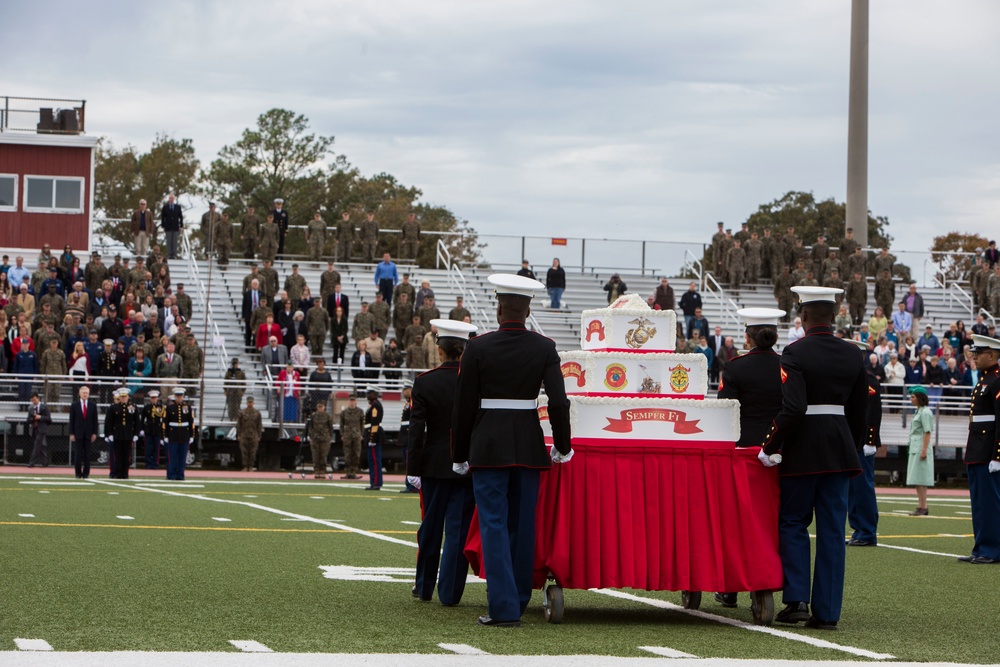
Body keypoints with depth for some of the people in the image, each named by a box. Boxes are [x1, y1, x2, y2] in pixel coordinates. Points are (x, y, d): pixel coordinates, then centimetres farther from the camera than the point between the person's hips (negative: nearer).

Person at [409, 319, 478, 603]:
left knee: (430, 527, 13)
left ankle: (424, 587, 24)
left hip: (435, 464, 1)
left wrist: (412, 469, -3)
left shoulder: (424, 382, -6)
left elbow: (416, 428, -6)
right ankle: (449, 592, 1)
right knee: (458, 528, 2)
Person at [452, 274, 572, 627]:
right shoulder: (544, 349, -1)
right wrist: (562, 447, 8)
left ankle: (504, 607, -9)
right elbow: (558, 402, -6)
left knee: (494, 524, -2)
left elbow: (464, 405, -2)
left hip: (488, 448, -2)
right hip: (529, 448, 2)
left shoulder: (478, 348, -6)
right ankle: (519, 599, 20)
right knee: (523, 525, 11)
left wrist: (460, 455, 7)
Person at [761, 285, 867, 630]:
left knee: (793, 524, 9)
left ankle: (797, 599, -2)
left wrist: (770, 447, -11)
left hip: (804, 448, -4)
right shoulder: (852, 355, 6)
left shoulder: (796, 353, -11)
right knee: (832, 530, 6)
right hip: (840, 450, 4)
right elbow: (859, 409, 11)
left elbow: (792, 408, -20)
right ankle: (827, 611, 5)